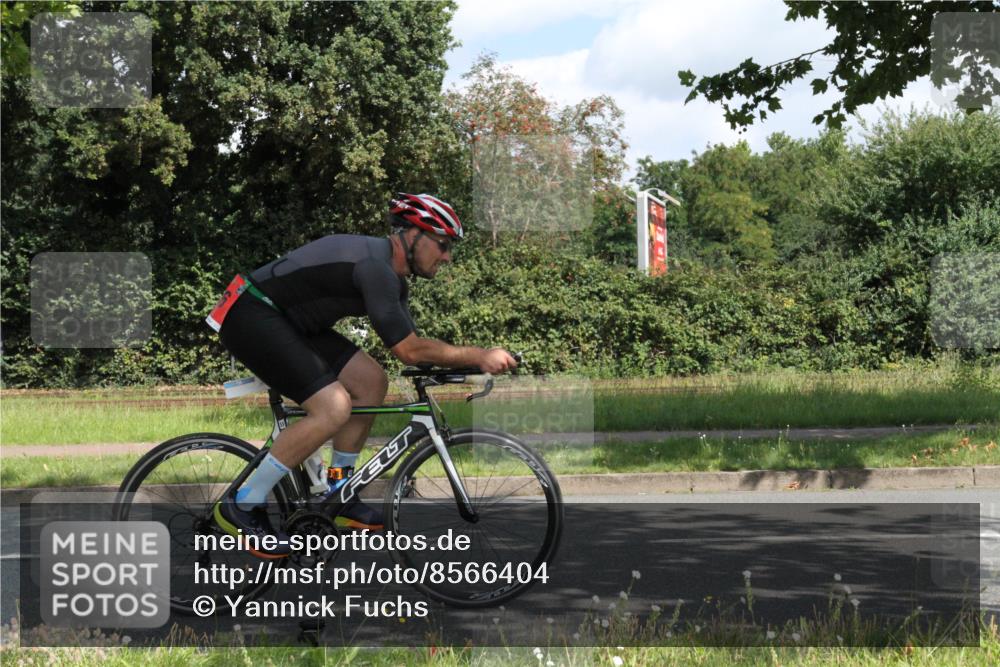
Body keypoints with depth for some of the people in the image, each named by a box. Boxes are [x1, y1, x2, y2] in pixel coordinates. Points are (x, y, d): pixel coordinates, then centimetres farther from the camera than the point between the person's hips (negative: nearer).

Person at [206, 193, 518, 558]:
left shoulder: (390, 274, 9)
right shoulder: (374, 267, -23)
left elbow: (410, 347, 12)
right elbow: (408, 350, -24)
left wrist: (475, 361, 2)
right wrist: (479, 356, -20)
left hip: (285, 320, 11)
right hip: (250, 317, -11)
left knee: (371, 381, 4)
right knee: (333, 407, -21)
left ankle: (336, 494, 14)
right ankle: (242, 506, -11)